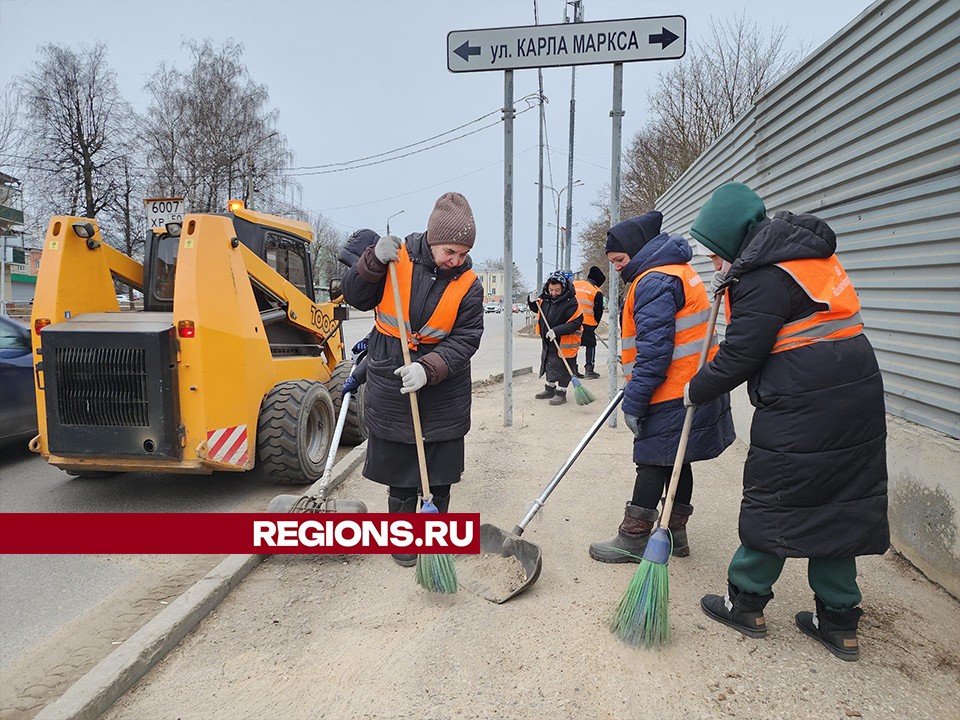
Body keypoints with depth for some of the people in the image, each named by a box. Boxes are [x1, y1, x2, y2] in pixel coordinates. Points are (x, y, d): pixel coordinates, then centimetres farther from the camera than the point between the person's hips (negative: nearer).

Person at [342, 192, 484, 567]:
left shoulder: (468, 284, -7)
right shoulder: (398, 259, -6)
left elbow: (465, 340, -12)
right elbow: (355, 297, 0)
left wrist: (429, 369, -27)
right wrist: (374, 262, -18)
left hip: (443, 394, 0)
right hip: (390, 388, 0)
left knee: (440, 471, 11)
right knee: (399, 469, 10)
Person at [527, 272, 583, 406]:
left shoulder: (571, 303, -21)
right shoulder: (545, 299, -1)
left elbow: (576, 322, -24)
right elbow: (537, 309, 19)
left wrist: (556, 331, -31)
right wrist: (532, 301, -4)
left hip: (564, 344, -7)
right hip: (547, 341, 7)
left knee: (562, 369, 2)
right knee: (548, 366, 19)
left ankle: (561, 392, 16)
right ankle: (549, 389, 36)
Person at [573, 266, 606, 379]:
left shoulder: (574, 284, 8)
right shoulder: (597, 291, -2)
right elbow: (598, 311, 2)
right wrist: (594, 325, 15)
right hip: (587, 323, -4)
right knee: (590, 345, 10)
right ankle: (589, 370, 5)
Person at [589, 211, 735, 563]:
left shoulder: (654, 282, -18)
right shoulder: (674, 271, 16)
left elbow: (654, 350, -25)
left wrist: (634, 402, -20)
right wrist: (636, 389, 26)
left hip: (672, 394, -10)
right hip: (692, 386, 10)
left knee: (653, 461, -1)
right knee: (675, 460, 16)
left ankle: (633, 540, 10)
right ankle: (675, 533, 28)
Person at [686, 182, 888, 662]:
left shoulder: (763, 279, -17)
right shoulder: (810, 251, 13)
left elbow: (739, 358, -17)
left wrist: (696, 390, -2)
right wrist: (732, 283, 20)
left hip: (802, 411, -9)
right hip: (857, 401, 9)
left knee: (772, 503, 5)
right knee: (837, 505, 13)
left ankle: (745, 603, 21)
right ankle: (838, 621, 23)